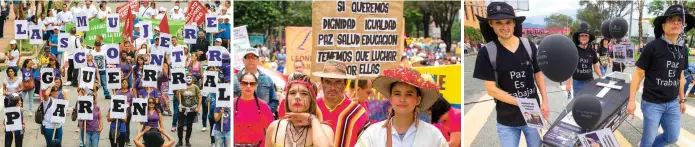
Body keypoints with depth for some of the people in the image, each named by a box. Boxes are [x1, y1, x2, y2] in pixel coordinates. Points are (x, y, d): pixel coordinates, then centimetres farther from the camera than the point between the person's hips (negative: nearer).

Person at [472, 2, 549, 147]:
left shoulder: (529, 46, -3)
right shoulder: (487, 52, -11)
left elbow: (538, 74, 10)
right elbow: (491, 89, -11)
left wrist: (545, 101, -2)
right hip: (506, 119, -2)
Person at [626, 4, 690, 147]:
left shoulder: (682, 50, 4)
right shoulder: (652, 47, -15)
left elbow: (680, 76, 16)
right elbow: (638, 74, -11)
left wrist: (682, 99, 19)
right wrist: (631, 100, -13)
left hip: (672, 103, 6)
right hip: (652, 103, -6)